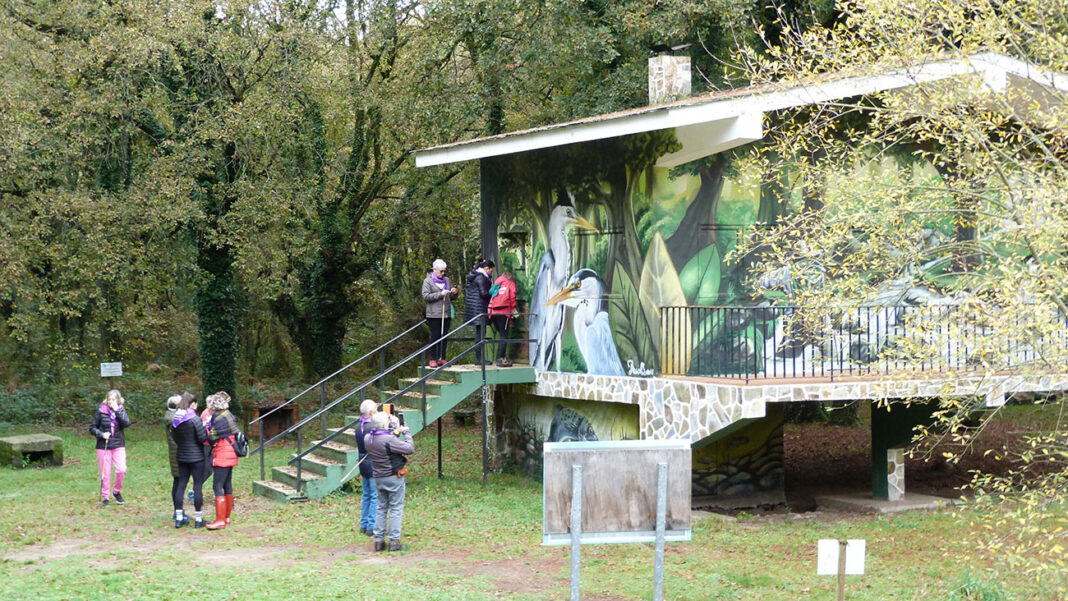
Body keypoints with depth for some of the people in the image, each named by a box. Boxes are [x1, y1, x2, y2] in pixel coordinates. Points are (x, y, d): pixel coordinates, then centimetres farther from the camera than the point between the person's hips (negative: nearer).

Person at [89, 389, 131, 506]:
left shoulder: (121, 410, 3)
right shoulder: (101, 411, -2)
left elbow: (127, 423, -15)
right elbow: (92, 428, 3)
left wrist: (117, 411, -17)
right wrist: (101, 434, -13)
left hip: (118, 445, 1)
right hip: (103, 446, -1)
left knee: (121, 470, -12)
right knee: (105, 473, 1)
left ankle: (117, 492, 12)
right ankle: (105, 497, 16)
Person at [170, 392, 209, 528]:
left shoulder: (175, 420, 3)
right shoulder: (194, 419, -16)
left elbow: (175, 438, 11)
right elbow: (203, 437, -17)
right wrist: (206, 426, 0)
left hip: (182, 456, 6)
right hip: (197, 456, -6)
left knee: (181, 485, 10)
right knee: (198, 486, 0)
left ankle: (179, 518, 12)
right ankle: (199, 519, 4)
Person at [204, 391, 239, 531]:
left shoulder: (220, 420, -18)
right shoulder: (228, 415, 11)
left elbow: (211, 439, -15)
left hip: (222, 456, -10)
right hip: (230, 455, 10)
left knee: (218, 486, -9)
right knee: (227, 486, 14)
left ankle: (220, 520, -11)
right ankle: (226, 517, 21)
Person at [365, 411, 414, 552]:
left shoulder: (367, 439, -1)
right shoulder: (389, 439, -23)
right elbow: (410, 449, -19)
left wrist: (395, 433, 9)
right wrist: (405, 433, -6)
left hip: (378, 478, 7)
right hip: (393, 477, -7)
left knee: (382, 508, 16)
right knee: (396, 509, 2)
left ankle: (379, 541, 16)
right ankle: (394, 542, 1)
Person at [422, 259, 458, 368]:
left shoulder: (447, 280, 16)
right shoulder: (428, 281, 2)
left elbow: (452, 297, 23)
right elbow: (425, 296, -10)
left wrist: (454, 292, 0)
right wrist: (440, 294, -16)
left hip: (446, 314, 5)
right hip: (434, 314, -5)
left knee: (444, 336, 4)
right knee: (435, 336, -5)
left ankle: (442, 359, 9)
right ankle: (432, 359, 1)